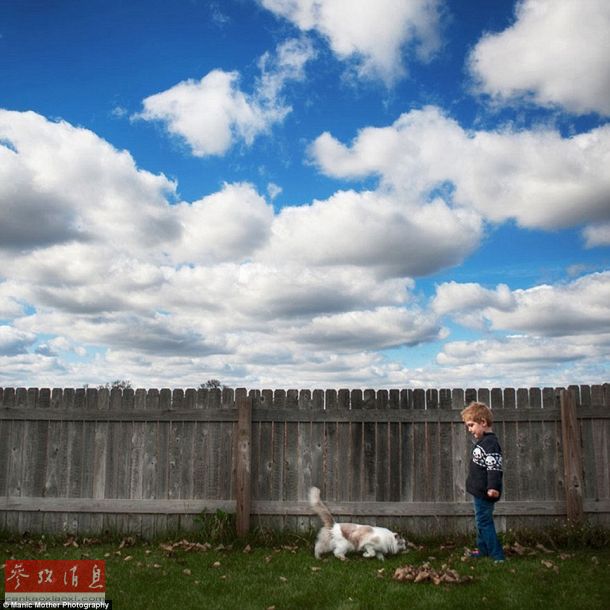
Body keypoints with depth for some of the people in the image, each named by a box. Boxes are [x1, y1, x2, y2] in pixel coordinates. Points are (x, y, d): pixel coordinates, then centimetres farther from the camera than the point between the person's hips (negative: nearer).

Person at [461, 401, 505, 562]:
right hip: (479, 491, 10)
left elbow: (494, 467, -26)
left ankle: (497, 556, -2)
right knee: (482, 520, 20)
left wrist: (493, 487, -33)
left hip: (484, 492, -10)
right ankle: (483, 550, 32)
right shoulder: (482, 441, 13)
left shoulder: (490, 443, -19)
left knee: (484, 522, -6)